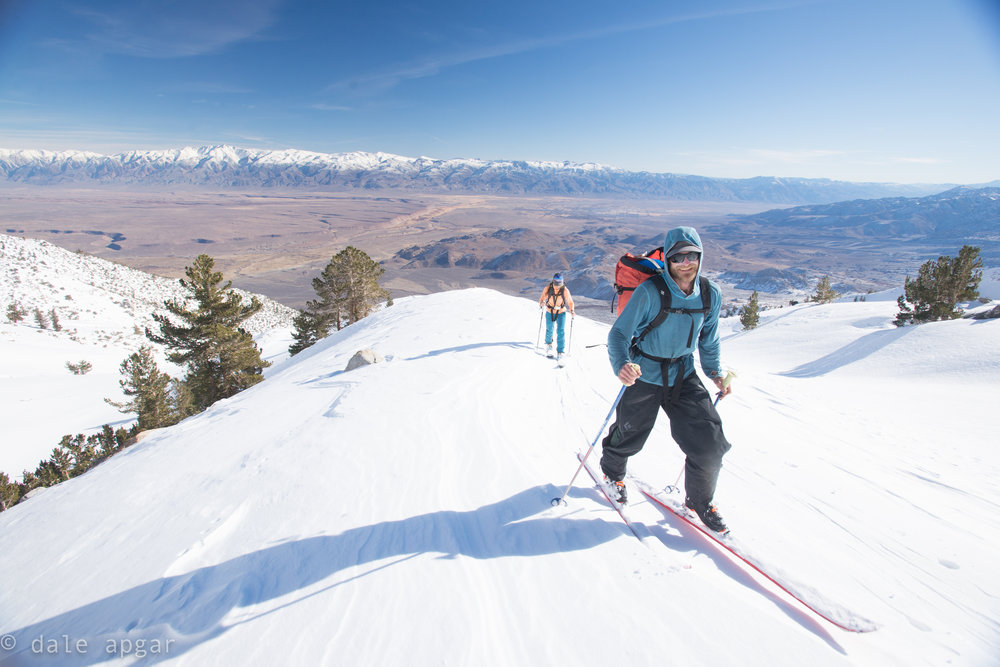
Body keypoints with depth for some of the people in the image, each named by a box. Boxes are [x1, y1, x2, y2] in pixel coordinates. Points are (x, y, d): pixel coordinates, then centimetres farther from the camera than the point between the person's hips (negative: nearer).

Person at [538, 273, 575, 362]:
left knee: (561, 331, -14)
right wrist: (541, 303, -33)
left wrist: (572, 311, -31)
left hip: (561, 313, -1)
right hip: (549, 313, 1)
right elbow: (542, 298, -10)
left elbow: (570, 302, -14)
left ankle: (560, 352, -8)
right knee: (549, 330, 16)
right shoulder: (548, 289, -19)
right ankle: (548, 343, 48)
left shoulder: (565, 290, -21)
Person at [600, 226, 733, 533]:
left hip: (684, 375, 4)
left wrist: (715, 372, 3)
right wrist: (621, 365, -41)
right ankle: (613, 472, 47)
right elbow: (619, 333, -23)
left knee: (709, 442, -2)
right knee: (629, 435, 12)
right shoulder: (650, 291, -22)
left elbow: (708, 340, 11)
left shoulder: (711, 294, -6)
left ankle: (700, 500, 25)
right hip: (645, 374, -4)